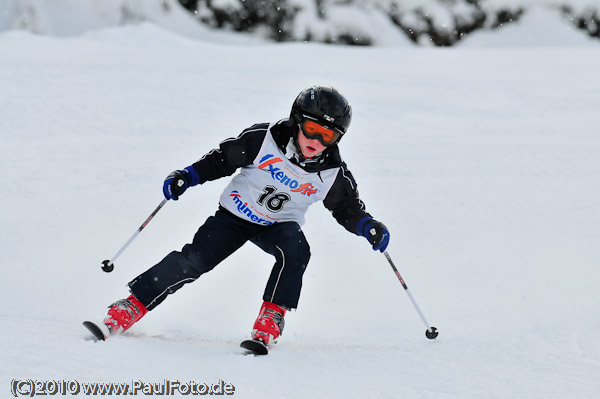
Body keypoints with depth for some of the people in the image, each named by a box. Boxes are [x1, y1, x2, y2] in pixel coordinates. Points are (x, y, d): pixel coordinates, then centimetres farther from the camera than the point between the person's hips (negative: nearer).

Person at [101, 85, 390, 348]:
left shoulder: (332, 173, -14)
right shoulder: (263, 139, -20)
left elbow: (347, 207, 2)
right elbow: (222, 159, -6)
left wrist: (367, 225, -18)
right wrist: (187, 176, -17)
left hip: (279, 226, 1)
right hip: (235, 215, -1)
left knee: (296, 251, -32)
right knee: (192, 261, -17)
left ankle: (271, 318, -22)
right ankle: (132, 306, -7)